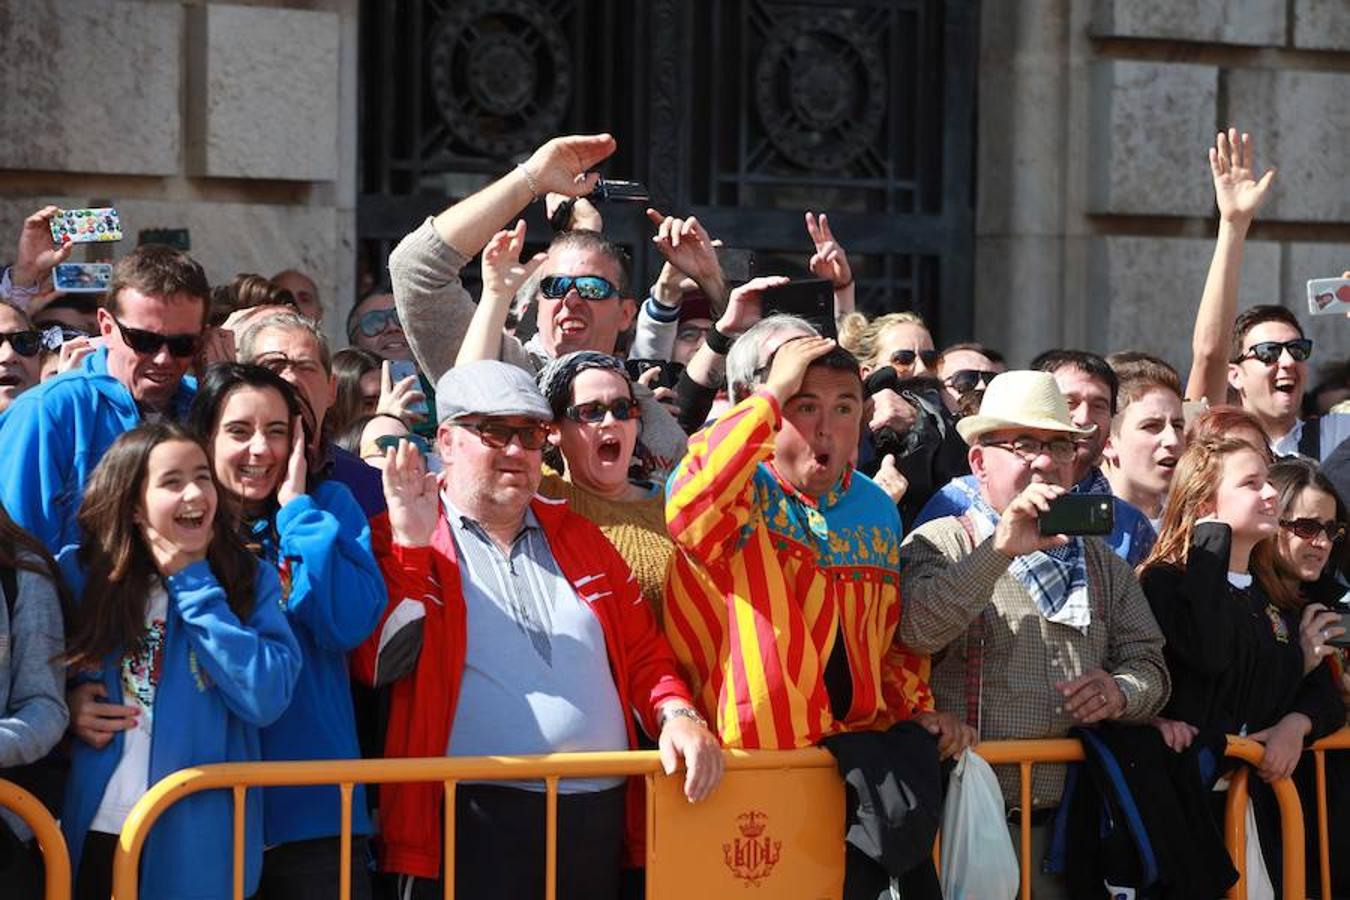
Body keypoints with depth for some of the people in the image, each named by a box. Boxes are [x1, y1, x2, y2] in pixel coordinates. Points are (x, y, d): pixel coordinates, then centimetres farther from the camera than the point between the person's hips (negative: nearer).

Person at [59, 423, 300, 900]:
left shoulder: (251, 579, -1)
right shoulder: (78, 572, 1)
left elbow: (266, 699, -15)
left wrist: (191, 583, -12)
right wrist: (66, 713, -11)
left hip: (199, 843, 0)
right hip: (93, 837, 1)